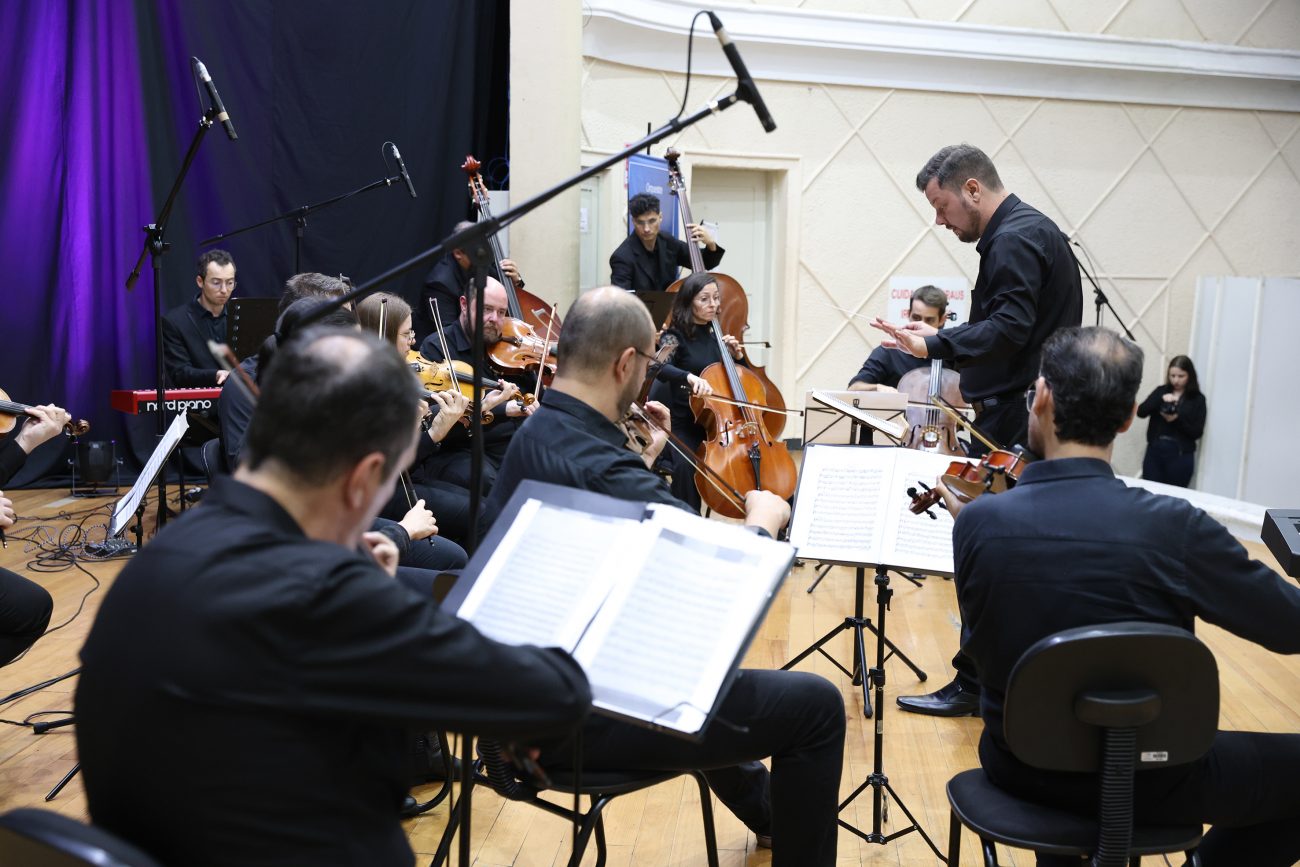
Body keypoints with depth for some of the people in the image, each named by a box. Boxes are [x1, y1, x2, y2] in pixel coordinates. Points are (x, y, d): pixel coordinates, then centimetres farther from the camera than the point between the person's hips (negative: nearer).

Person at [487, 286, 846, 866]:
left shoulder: (532, 437, 1)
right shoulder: (602, 468, -29)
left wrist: (643, 463, 10)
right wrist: (763, 518, -8)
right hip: (584, 716, -10)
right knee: (816, 705, -3)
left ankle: (765, 809, 54)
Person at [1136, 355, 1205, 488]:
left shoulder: (1197, 399, 1)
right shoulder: (1161, 391, 8)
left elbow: (1197, 432, -4)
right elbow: (1141, 412, -4)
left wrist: (1177, 419, -19)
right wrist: (1161, 400, -18)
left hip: (1180, 455, -2)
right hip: (1154, 451, 2)